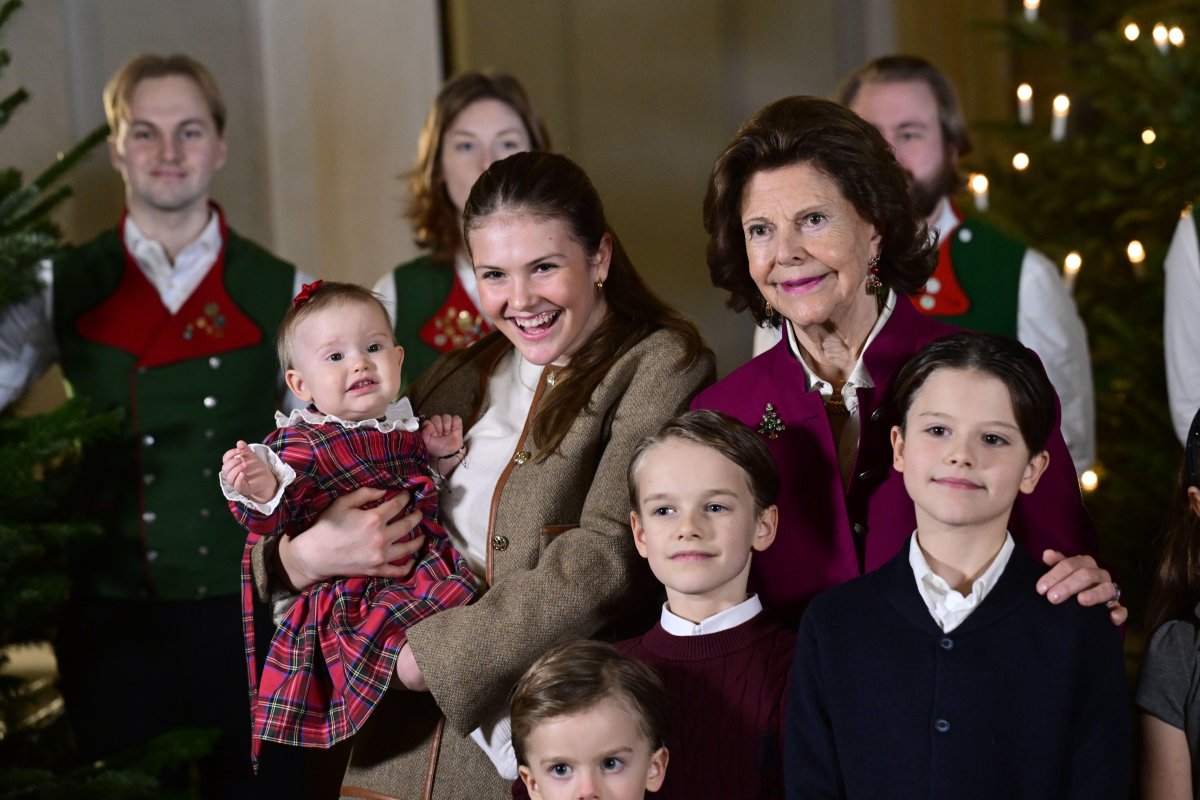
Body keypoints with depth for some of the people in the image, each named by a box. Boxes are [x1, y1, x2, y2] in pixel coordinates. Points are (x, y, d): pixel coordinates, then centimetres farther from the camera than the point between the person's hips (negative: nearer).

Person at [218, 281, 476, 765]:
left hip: (424, 572, 8)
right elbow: (271, 523, -16)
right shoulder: (297, 445, -6)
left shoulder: (406, 431, 15)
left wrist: (445, 457, 13)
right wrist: (260, 492, -37)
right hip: (350, 593, -8)